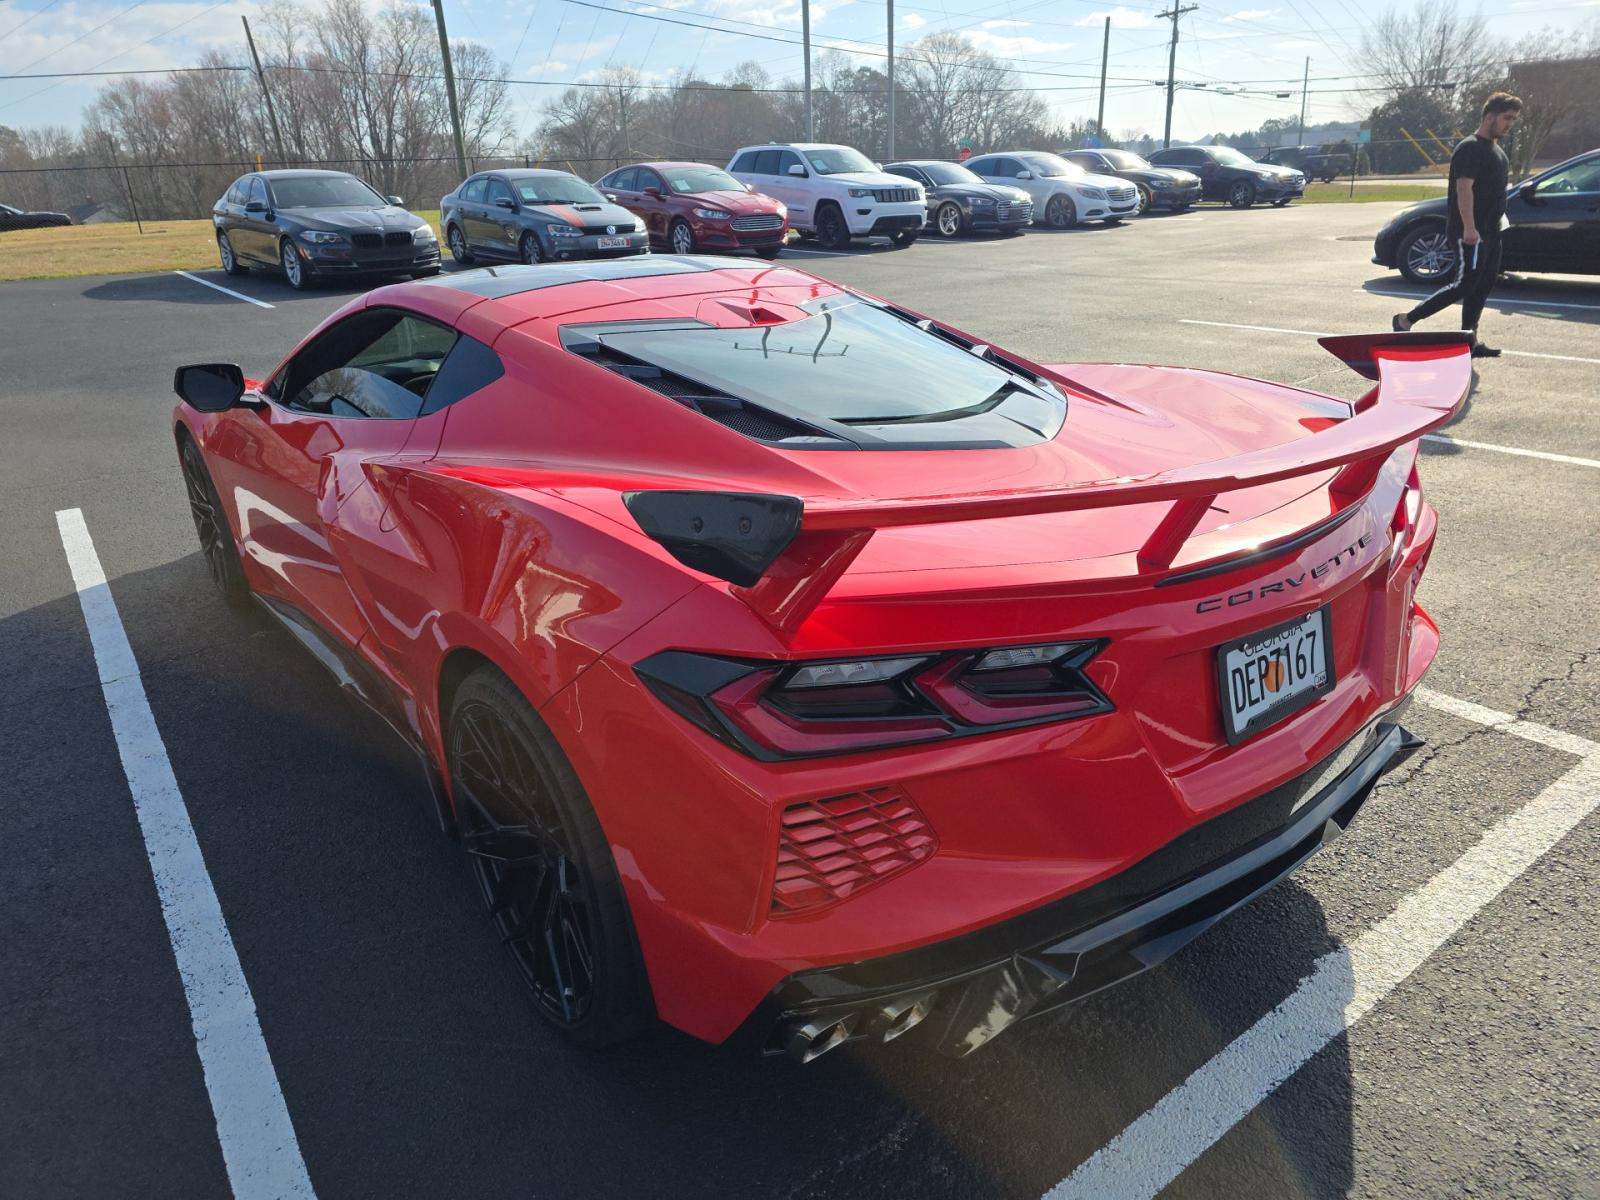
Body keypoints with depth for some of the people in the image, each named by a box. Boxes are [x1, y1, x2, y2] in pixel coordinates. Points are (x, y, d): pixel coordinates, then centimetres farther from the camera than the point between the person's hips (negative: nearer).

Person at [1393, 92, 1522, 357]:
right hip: (1470, 233, -10)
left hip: (1490, 232, 10)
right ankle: (1406, 320, -5)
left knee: (1483, 286, 7)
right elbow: (1464, 188, -22)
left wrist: (1500, 219, 24)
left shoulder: (1497, 151, 20)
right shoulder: (1471, 148, -12)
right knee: (1465, 284, -12)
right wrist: (1469, 227, -31)